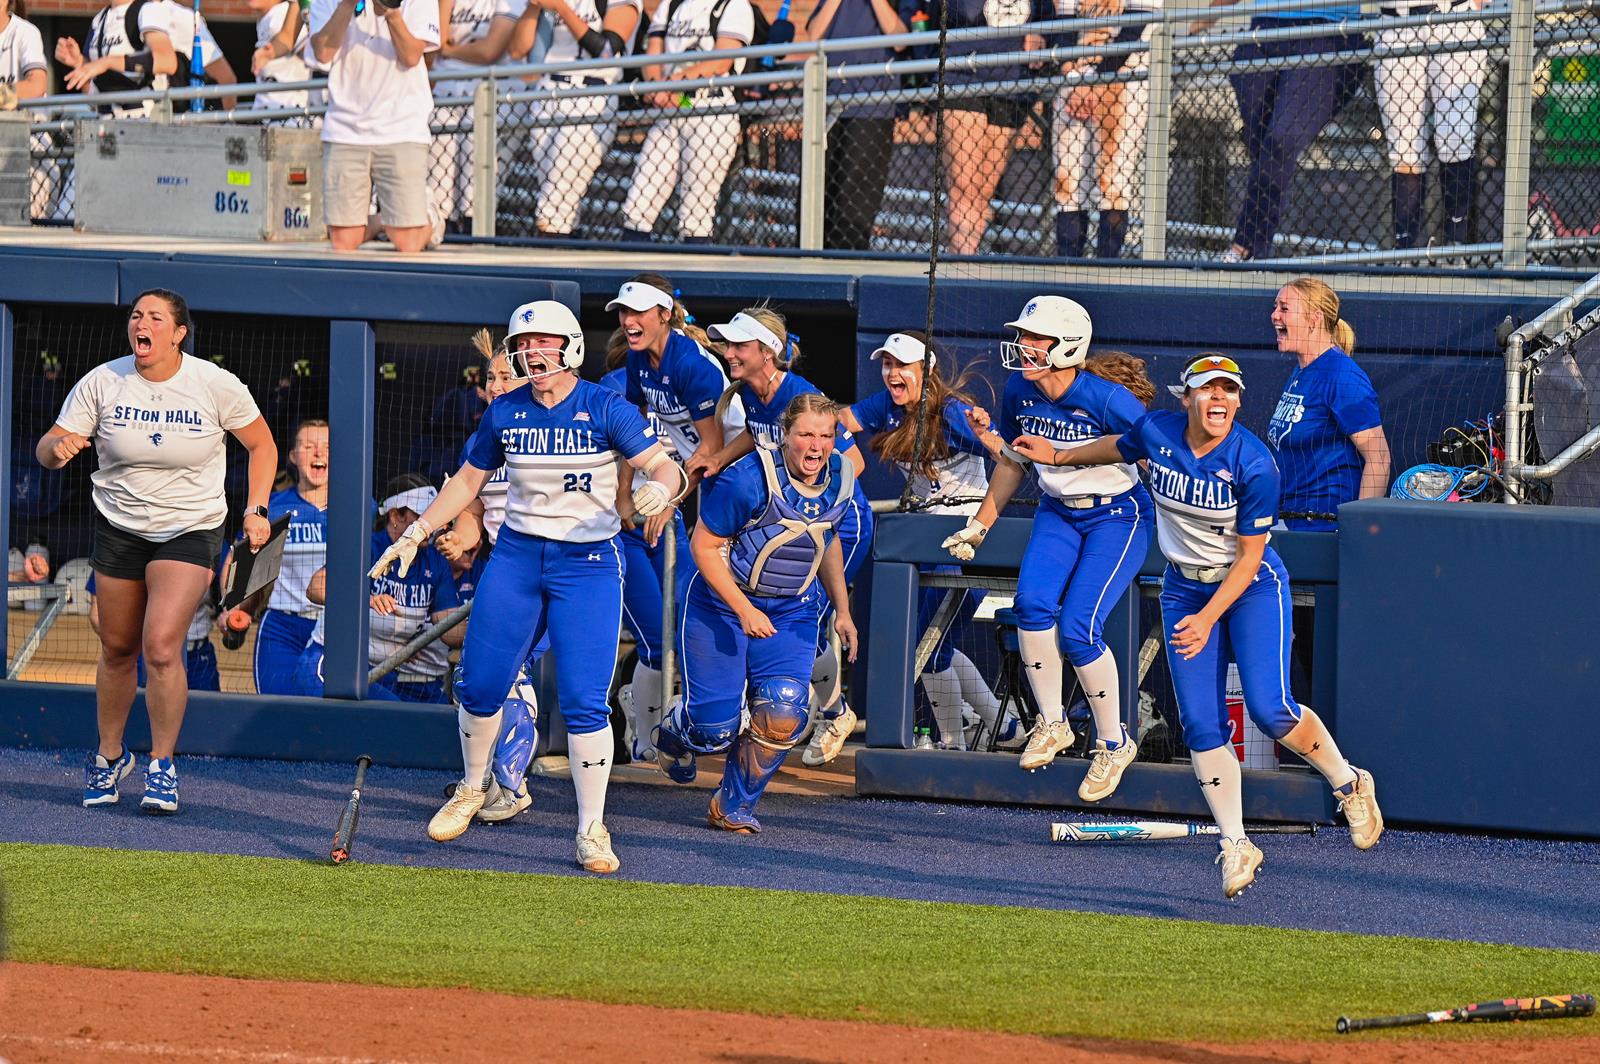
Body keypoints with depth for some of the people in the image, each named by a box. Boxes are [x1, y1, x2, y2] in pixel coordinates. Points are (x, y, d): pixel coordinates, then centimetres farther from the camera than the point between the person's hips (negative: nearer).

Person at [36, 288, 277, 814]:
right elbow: (46, 450, -6)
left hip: (190, 530, -3)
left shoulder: (217, 386, -11)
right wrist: (58, 447, -30)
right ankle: (109, 756, 32)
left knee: (161, 646, -19)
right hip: (118, 528, 3)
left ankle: (162, 767, -5)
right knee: (117, 649, 10)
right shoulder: (103, 382, -8)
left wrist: (256, 509, -5)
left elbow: (261, 445, 5)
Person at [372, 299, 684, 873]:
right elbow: (467, 480, 16)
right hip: (517, 555, 4)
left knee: (584, 701, -11)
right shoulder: (506, 412, 4)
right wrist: (415, 535, 11)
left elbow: (666, 467, -15)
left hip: (588, 562, -4)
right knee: (479, 684, 4)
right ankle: (471, 792, 30)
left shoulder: (606, 409, -8)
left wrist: (662, 487, -39)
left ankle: (592, 829, -3)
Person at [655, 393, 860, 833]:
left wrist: (842, 610, 11)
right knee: (715, 727, -5)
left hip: (791, 611, 4)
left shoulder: (841, 479, -5)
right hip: (722, 603, -4)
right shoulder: (749, 479, -25)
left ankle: (734, 805, 9)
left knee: (783, 715, -15)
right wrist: (743, 611, -23)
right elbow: (704, 545, -18)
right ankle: (676, 731, 34)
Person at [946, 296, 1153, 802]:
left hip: (1118, 516, -5)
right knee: (1033, 603, -19)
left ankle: (1114, 743, 3)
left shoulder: (1108, 400, -24)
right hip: (1058, 513, 5)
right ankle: (1052, 724, 0)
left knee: (1078, 628, -17)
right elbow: (1012, 463, 12)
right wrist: (979, 527, 12)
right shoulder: (1019, 394, -5)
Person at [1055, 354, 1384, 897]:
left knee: (1269, 709, -17)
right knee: (1201, 724, -5)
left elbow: (1250, 555, -18)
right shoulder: (1157, 432, -11)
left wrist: (1207, 619, -23)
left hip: (1252, 587, -4)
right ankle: (1236, 846, 3)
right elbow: (1120, 448, 15)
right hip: (1185, 588, 4)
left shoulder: (1254, 465, -24)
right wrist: (1056, 457, 23)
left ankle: (1349, 785, 10)